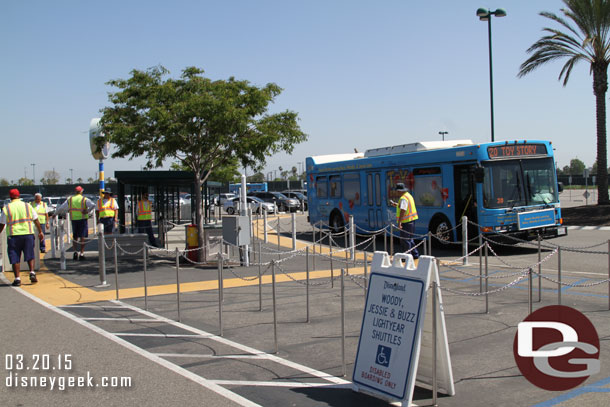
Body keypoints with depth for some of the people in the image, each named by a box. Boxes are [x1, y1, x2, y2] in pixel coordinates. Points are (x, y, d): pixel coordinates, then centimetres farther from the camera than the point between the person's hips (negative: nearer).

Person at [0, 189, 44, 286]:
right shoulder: (27, 206, 7)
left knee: (15, 258, 4)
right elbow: (36, 220, 9)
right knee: (30, 255, 10)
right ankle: (32, 273, -6)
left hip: (13, 235, -1)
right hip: (28, 234, 1)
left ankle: (17, 279, 1)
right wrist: (40, 232, 17)